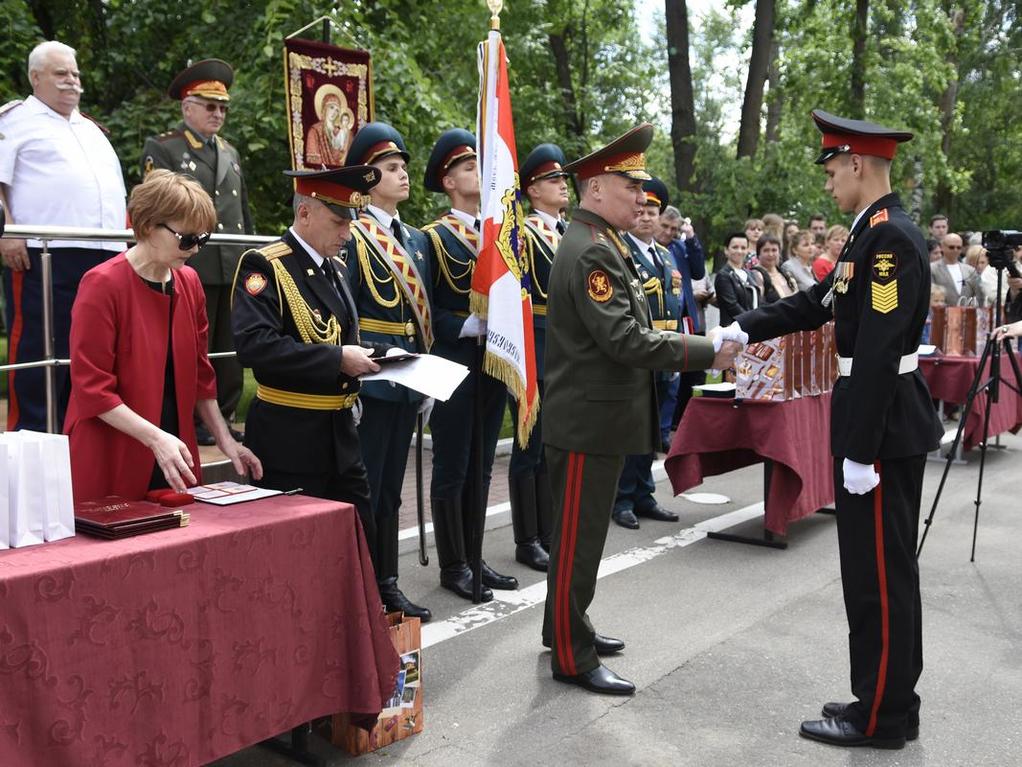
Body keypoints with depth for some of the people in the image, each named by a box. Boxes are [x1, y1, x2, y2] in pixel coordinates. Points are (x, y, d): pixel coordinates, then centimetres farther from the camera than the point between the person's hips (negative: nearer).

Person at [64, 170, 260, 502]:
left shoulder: (189, 282, 7)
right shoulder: (102, 284, -12)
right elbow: (92, 387, -14)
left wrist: (224, 440, 7)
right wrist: (155, 438, -22)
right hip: (112, 465, -6)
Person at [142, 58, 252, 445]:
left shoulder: (230, 152, 21)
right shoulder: (161, 148, 1)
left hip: (234, 268, 6)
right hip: (191, 267, -6)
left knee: (230, 348, 9)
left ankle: (223, 417, 18)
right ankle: (192, 421, 8)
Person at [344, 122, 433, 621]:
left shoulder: (415, 241, 15)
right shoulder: (352, 238, -8)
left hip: (408, 385, 7)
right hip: (370, 385, -7)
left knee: (390, 490, 15)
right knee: (363, 492, 0)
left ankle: (387, 585, 25)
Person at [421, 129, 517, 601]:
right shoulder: (433, 237, -5)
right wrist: (469, 326, -21)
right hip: (454, 367, -7)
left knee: (480, 469, 13)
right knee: (452, 470, 2)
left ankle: (472, 558, 24)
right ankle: (452, 566, 12)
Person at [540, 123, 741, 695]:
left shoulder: (604, 244, 14)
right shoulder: (591, 251, -19)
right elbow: (625, 340, -26)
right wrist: (707, 353, -21)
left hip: (600, 417, 10)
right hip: (588, 420, -10)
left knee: (582, 533, 20)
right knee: (579, 539, -1)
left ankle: (568, 626, 34)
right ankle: (573, 658, 10)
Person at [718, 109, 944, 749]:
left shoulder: (891, 237, -19)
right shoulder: (876, 233, 12)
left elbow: (877, 353, -24)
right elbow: (817, 303, 21)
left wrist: (859, 450, -23)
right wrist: (744, 330, 17)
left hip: (884, 426, -10)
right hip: (882, 419, 10)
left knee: (880, 573, 0)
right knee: (879, 569, 16)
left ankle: (882, 718, 13)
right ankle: (887, 700, 28)